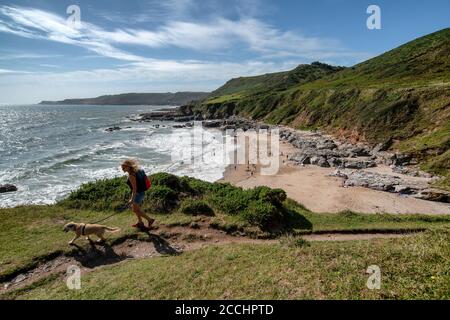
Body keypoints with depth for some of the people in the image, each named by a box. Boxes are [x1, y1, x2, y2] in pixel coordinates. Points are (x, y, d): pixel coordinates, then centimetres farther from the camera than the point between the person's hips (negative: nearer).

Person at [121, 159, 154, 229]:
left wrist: (132, 199, -21)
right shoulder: (134, 171, 6)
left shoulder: (131, 175, -22)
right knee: (134, 207, 22)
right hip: (141, 192, 10)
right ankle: (140, 222, 32)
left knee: (135, 210, 4)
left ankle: (150, 220, 7)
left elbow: (134, 188, -24)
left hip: (138, 193, -10)